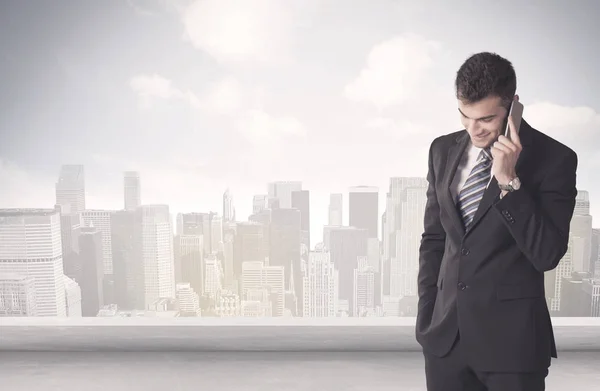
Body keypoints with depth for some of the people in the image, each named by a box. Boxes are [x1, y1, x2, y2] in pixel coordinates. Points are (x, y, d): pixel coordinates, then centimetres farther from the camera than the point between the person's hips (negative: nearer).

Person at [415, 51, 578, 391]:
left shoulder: (555, 159, -8)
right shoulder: (443, 150, 4)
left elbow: (547, 255, -14)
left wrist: (509, 180, -22)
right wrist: (426, 316, 9)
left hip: (511, 337, -3)